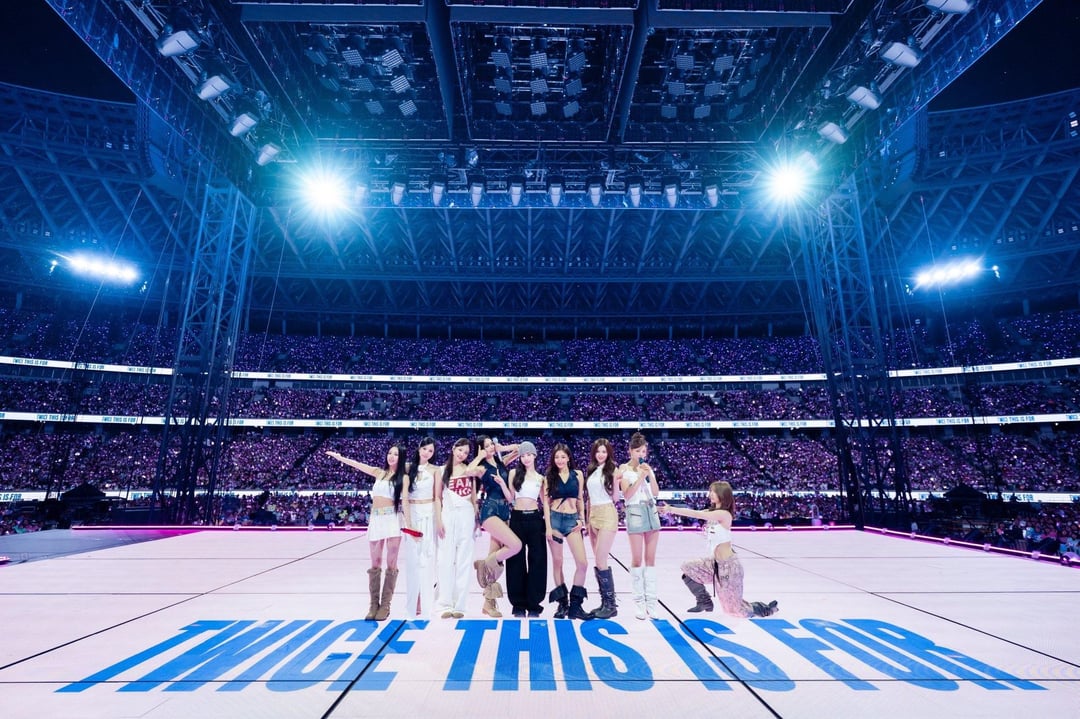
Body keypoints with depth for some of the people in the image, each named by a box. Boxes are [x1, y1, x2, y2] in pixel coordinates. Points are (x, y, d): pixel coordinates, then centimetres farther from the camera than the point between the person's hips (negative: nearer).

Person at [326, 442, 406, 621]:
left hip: (392, 520, -3)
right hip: (376, 520, 3)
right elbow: (357, 464, 17)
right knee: (375, 564, 7)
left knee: (391, 564, 0)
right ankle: (374, 604, 15)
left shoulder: (403, 478, 2)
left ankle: (385, 605, 8)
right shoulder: (379, 473, 13)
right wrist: (338, 457, 19)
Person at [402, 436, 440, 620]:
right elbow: (404, 497, -5)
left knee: (427, 558, -2)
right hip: (412, 514, 1)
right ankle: (413, 604, 13)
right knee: (413, 558, 2)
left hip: (429, 514, -1)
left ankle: (426, 604, 6)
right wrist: (408, 522, -12)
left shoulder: (435, 470, 1)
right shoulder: (408, 468, 0)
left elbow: (437, 497, 0)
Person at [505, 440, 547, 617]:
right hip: (517, 518, -1)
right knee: (516, 561, 4)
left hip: (535, 519, 1)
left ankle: (534, 604, 14)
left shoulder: (541, 478, 9)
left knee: (537, 560, 2)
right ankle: (518, 604, 16)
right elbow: (510, 498, 1)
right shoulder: (514, 474, 5)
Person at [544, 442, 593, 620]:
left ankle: (575, 605, 6)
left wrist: (582, 519, 1)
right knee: (557, 562, 5)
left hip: (572, 520, 1)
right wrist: (548, 527, -7)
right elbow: (546, 502, 0)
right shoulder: (549, 477, 2)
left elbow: (580, 499, 11)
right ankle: (562, 603, 19)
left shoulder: (577, 474, 5)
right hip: (555, 519, -1)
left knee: (582, 563, -7)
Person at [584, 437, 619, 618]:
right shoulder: (591, 471, 13)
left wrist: (616, 481, -11)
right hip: (593, 516, 7)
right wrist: (587, 520, 17)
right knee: (598, 562, 8)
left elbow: (615, 498, -3)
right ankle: (604, 602, 17)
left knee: (601, 561, -9)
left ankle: (611, 604, 1)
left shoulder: (611, 470, -4)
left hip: (607, 516, -7)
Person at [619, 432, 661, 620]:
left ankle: (651, 600, 10)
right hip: (635, 512, -5)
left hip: (652, 512, 5)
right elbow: (627, 494, -10)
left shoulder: (648, 468, 13)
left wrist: (650, 474, -5)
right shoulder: (625, 469, -1)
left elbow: (656, 492, 6)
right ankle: (639, 601, 7)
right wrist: (640, 477, -15)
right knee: (637, 559, -2)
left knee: (650, 558, 6)